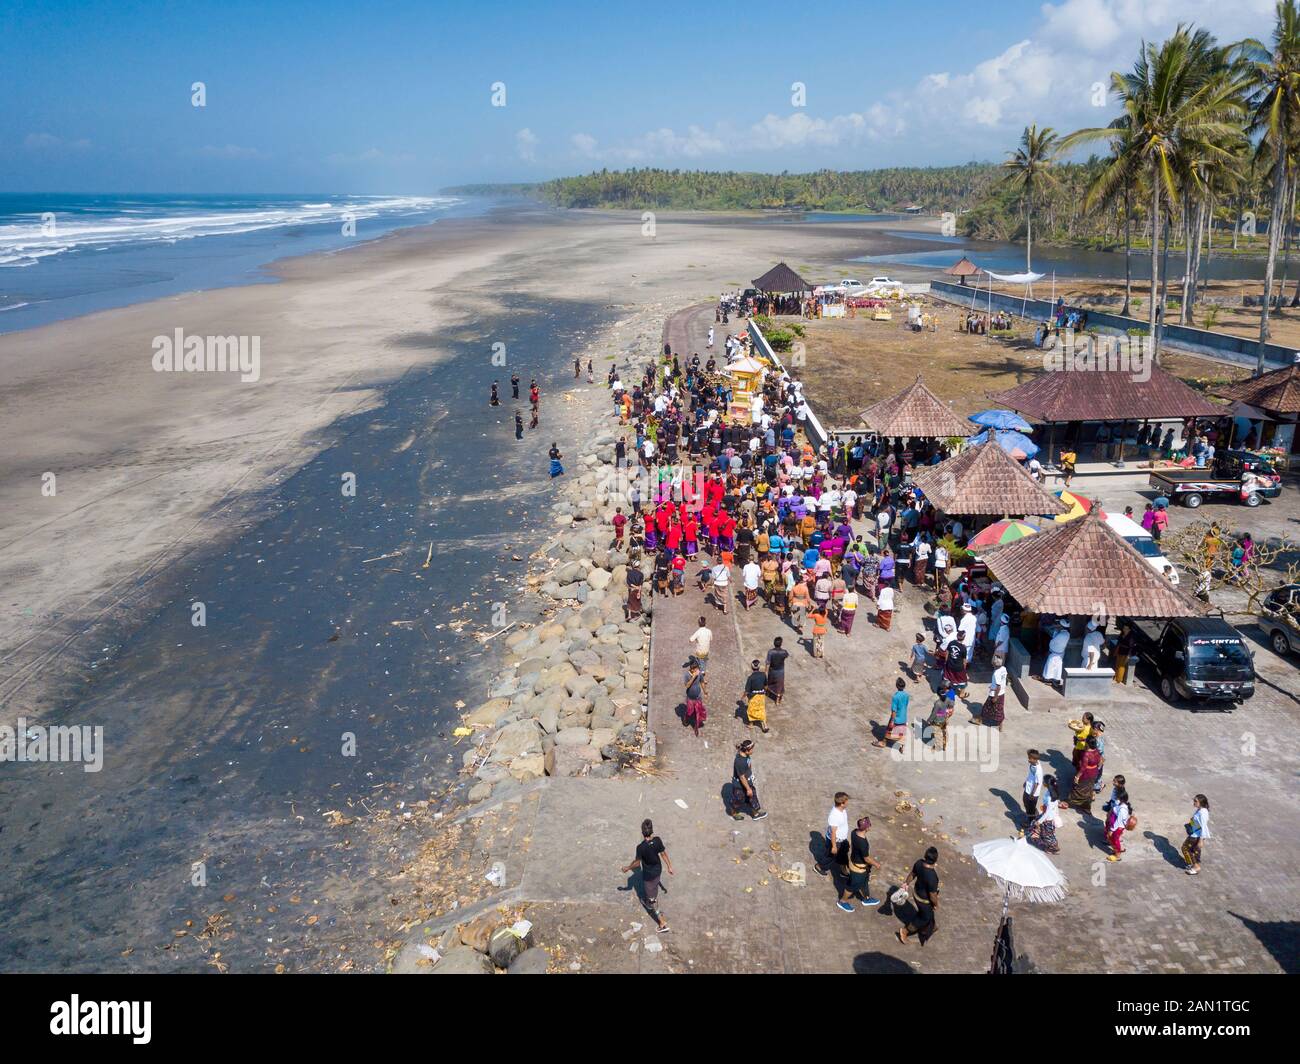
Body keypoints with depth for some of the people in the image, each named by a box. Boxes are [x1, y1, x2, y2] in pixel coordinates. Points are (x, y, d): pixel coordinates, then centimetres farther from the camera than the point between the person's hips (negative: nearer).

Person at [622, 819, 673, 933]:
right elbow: (664, 854, -6)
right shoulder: (657, 840, -20)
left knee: (651, 898, 11)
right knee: (654, 888, 34)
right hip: (658, 869, 5)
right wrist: (669, 867, 9)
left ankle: (663, 923, 16)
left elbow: (637, 862, -19)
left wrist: (627, 868, 1)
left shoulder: (641, 847, -34)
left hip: (648, 874, -5)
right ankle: (650, 905, 60)